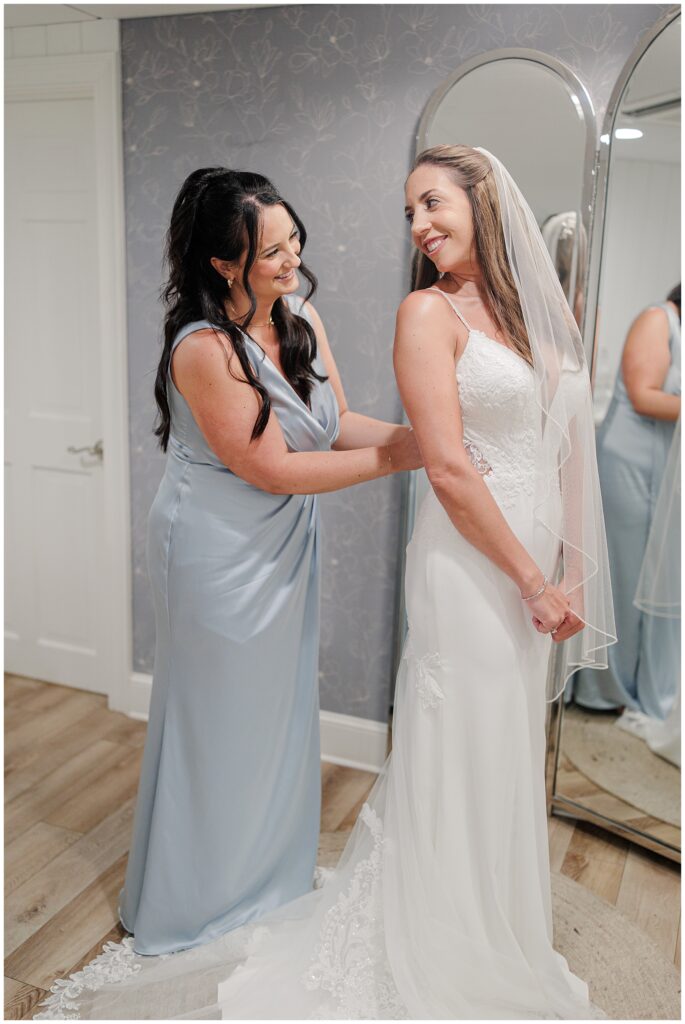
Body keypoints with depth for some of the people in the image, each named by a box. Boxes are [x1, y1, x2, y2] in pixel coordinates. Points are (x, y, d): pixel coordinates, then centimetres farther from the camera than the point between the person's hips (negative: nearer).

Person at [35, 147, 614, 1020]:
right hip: (470, 566, -7)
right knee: (459, 767, 5)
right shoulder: (429, 311, -9)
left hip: (532, 571, 7)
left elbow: (568, 445, 12)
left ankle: (495, 937, 41)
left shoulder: (538, 310, 12)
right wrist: (533, 582, -13)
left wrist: (576, 571, 7)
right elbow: (449, 468, -17)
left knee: (506, 763, 19)